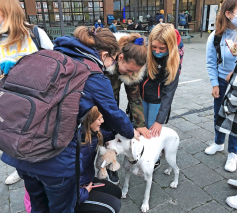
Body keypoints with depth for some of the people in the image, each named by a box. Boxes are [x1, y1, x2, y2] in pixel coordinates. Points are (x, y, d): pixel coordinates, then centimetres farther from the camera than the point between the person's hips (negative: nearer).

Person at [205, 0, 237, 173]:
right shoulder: (216, 37, -10)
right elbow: (211, 63, -3)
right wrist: (215, 84, -6)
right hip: (223, 81, 2)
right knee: (219, 115, 15)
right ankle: (219, 143, 39)